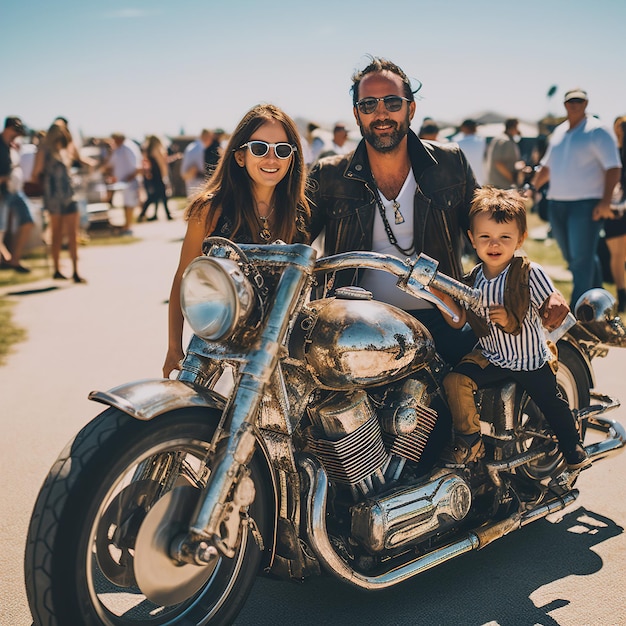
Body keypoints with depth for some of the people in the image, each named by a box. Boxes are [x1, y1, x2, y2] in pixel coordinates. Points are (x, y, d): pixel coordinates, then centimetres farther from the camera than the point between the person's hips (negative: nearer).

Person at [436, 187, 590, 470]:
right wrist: (444, 297, -17)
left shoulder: (531, 274, -17)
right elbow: (458, 321, 3)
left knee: (552, 404, 10)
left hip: (531, 362, -3)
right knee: (455, 380, -15)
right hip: (490, 358, 3)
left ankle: (573, 446, 43)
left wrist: (512, 319, -30)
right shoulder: (473, 279, -4)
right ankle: (470, 441, 4)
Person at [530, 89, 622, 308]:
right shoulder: (558, 132, 15)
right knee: (571, 257, 13)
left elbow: (613, 167, -11)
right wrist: (532, 187, 14)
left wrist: (605, 201, -21)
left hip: (586, 204, -7)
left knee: (582, 258, -9)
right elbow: (547, 166, 25)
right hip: (557, 203, 7)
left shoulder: (597, 131, -6)